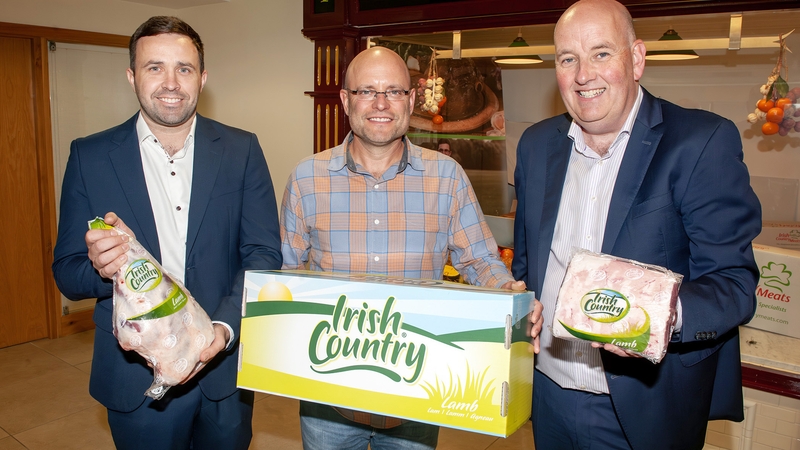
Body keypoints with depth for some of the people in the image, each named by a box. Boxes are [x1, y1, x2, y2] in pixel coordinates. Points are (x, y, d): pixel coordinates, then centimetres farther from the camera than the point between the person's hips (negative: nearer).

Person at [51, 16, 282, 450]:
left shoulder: (242, 150, -3)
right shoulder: (89, 156, -2)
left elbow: (264, 254, -6)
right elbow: (67, 274, -1)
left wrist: (224, 327, -22)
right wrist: (103, 267, -24)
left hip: (226, 368, 1)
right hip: (135, 377, 0)